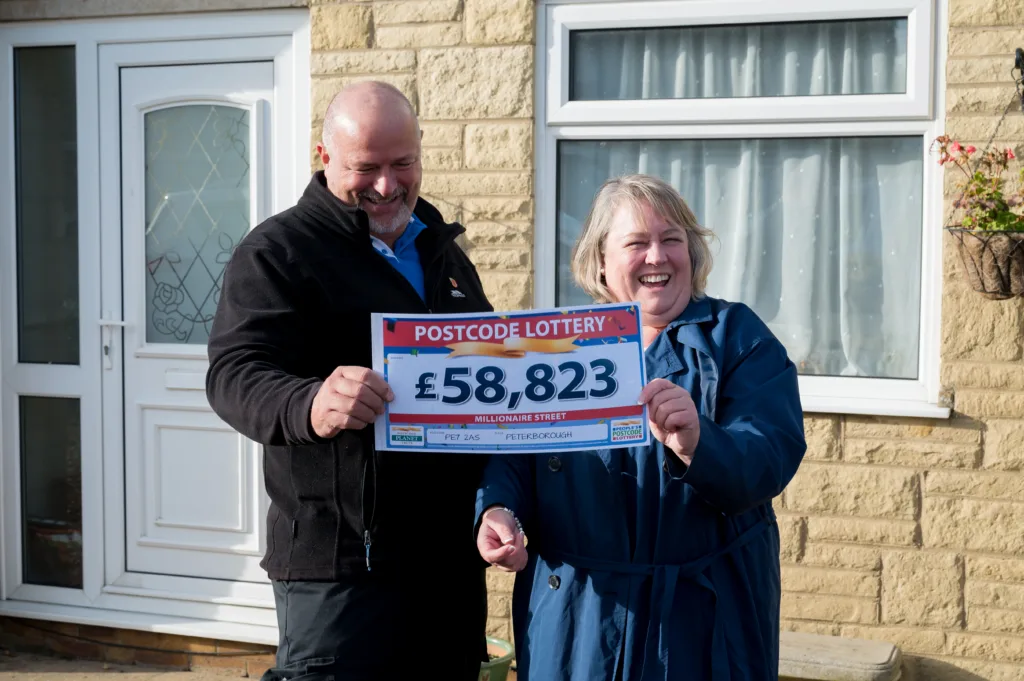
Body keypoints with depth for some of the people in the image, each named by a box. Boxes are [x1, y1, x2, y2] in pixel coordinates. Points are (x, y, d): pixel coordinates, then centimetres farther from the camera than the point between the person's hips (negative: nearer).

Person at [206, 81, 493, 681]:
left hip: (453, 553, 7)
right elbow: (235, 373, -18)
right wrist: (309, 406, -40)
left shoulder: (443, 252, 16)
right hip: (341, 561, -6)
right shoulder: (278, 251, -6)